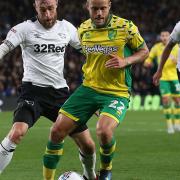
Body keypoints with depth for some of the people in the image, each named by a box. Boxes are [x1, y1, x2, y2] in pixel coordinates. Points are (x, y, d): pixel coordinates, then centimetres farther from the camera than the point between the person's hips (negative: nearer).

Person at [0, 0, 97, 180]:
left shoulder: (66, 28, 7)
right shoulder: (25, 28, -5)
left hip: (60, 92, 4)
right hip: (33, 90, -4)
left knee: (87, 145, 3)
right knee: (17, 132, -32)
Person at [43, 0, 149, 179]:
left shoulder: (125, 27, -10)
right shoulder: (83, 29, 5)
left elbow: (144, 51, 2)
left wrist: (125, 61, -15)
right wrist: (89, 72, 12)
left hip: (117, 92, -4)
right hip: (88, 88, 5)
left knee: (104, 131, -31)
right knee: (57, 132, -5)